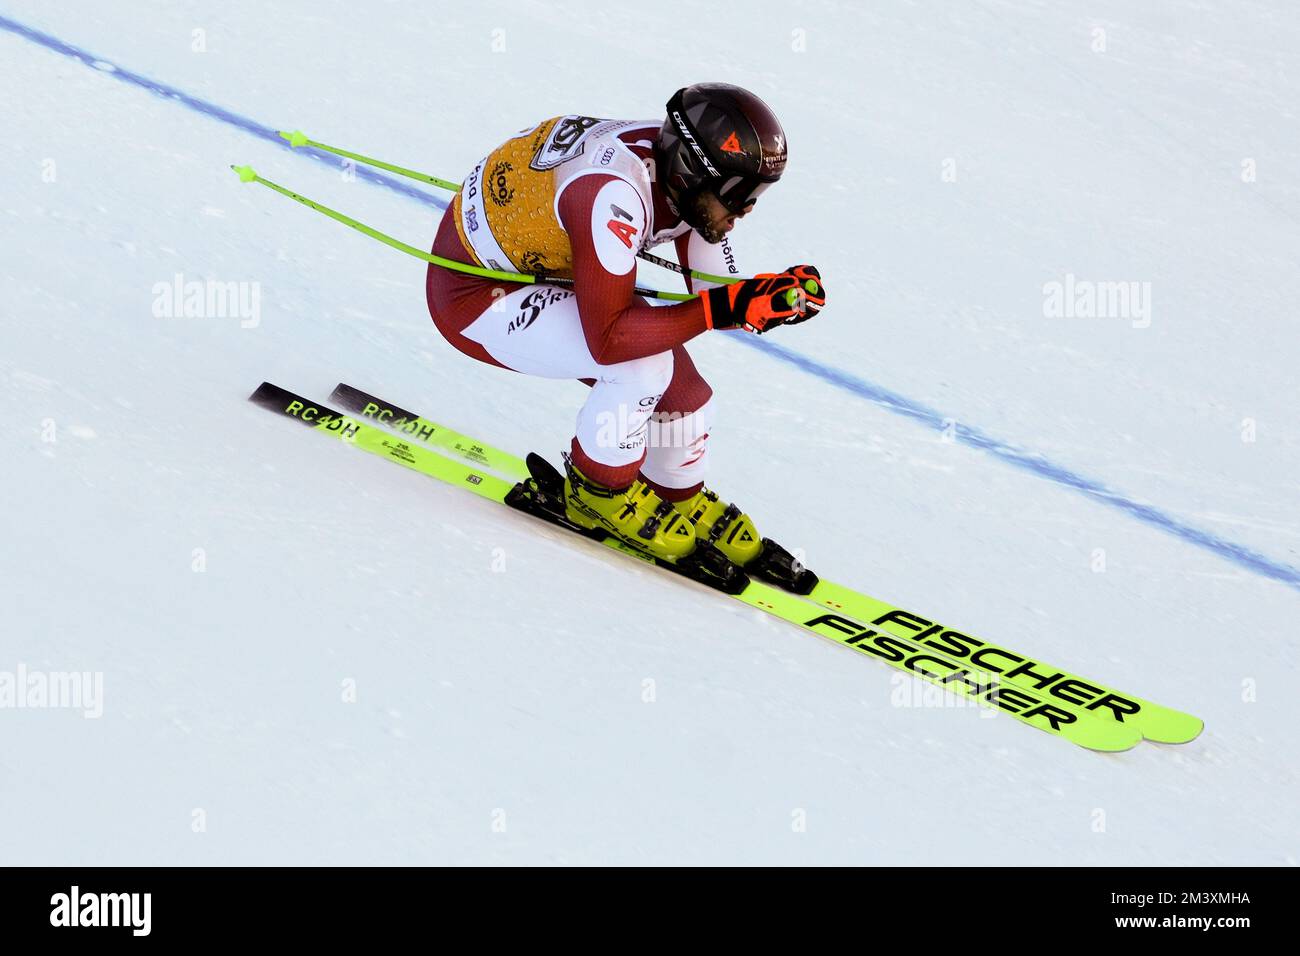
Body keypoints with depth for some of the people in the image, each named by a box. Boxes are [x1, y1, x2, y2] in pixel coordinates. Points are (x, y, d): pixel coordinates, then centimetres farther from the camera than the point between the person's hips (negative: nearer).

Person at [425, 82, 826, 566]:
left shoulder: (684, 167, -12)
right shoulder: (611, 196, -37)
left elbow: (716, 292, -3)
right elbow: (608, 337, -37)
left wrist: (771, 294, -22)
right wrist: (721, 308, -39)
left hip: (542, 271, 8)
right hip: (470, 295, -8)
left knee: (685, 395, 2)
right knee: (643, 363, -26)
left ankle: (680, 500, 29)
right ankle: (599, 490, -1)